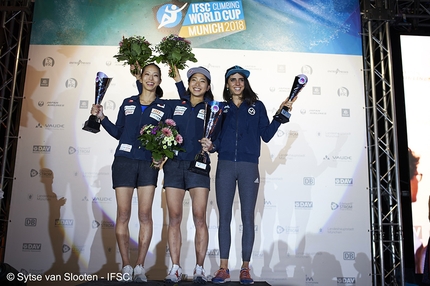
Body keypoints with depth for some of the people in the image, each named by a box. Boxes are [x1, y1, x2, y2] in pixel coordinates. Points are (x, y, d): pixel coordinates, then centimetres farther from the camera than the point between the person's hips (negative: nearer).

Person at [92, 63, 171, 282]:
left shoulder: (164, 108, 8)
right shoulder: (128, 103, 13)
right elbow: (118, 133, 14)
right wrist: (102, 117, 4)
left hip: (148, 164, -1)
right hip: (124, 160, 1)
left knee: (145, 214, -3)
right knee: (123, 214, -1)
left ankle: (140, 267, 5)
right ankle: (126, 266, 7)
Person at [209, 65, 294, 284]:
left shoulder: (257, 106, 10)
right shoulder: (220, 107, 13)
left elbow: (266, 135, 4)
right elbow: (216, 138, 11)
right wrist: (212, 146, -9)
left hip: (249, 166, -1)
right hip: (225, 165, 1)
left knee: (247, 217, 1)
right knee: (224, 216, 2)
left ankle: (245, 268, 10)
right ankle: (223, 268, 9)